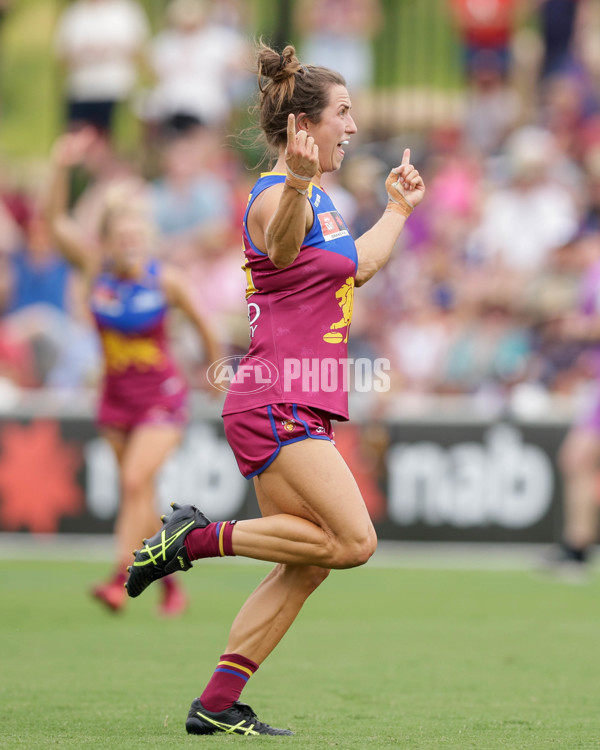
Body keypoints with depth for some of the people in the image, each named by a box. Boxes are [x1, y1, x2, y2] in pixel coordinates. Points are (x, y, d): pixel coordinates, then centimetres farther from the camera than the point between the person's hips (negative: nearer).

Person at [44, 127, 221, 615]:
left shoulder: (166, 280, -14)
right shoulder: (96, 267, -7)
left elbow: (200, 321, 1)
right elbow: (57, 222, -16)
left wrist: (215, 368, 12)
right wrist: (62, 169, -29)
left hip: (162, 396, -4)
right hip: (117, 395, 4)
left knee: (136, 481, -19)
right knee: (139, 492, 10)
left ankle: (121, 578, -21)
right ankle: (170, 585, 24)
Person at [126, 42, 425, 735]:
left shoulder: (319, 200, 19)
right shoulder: (277, 197, -13)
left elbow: (356, 267, 36)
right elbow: (280, 246, -39)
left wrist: (397, 210, 44)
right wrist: (299, 184, -59)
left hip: (298, 412, 10)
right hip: (275, 408, -10)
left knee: (306, 567, 5)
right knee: (352, 541, -18)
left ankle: (217, 704, 4)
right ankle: (198, 537, -8)